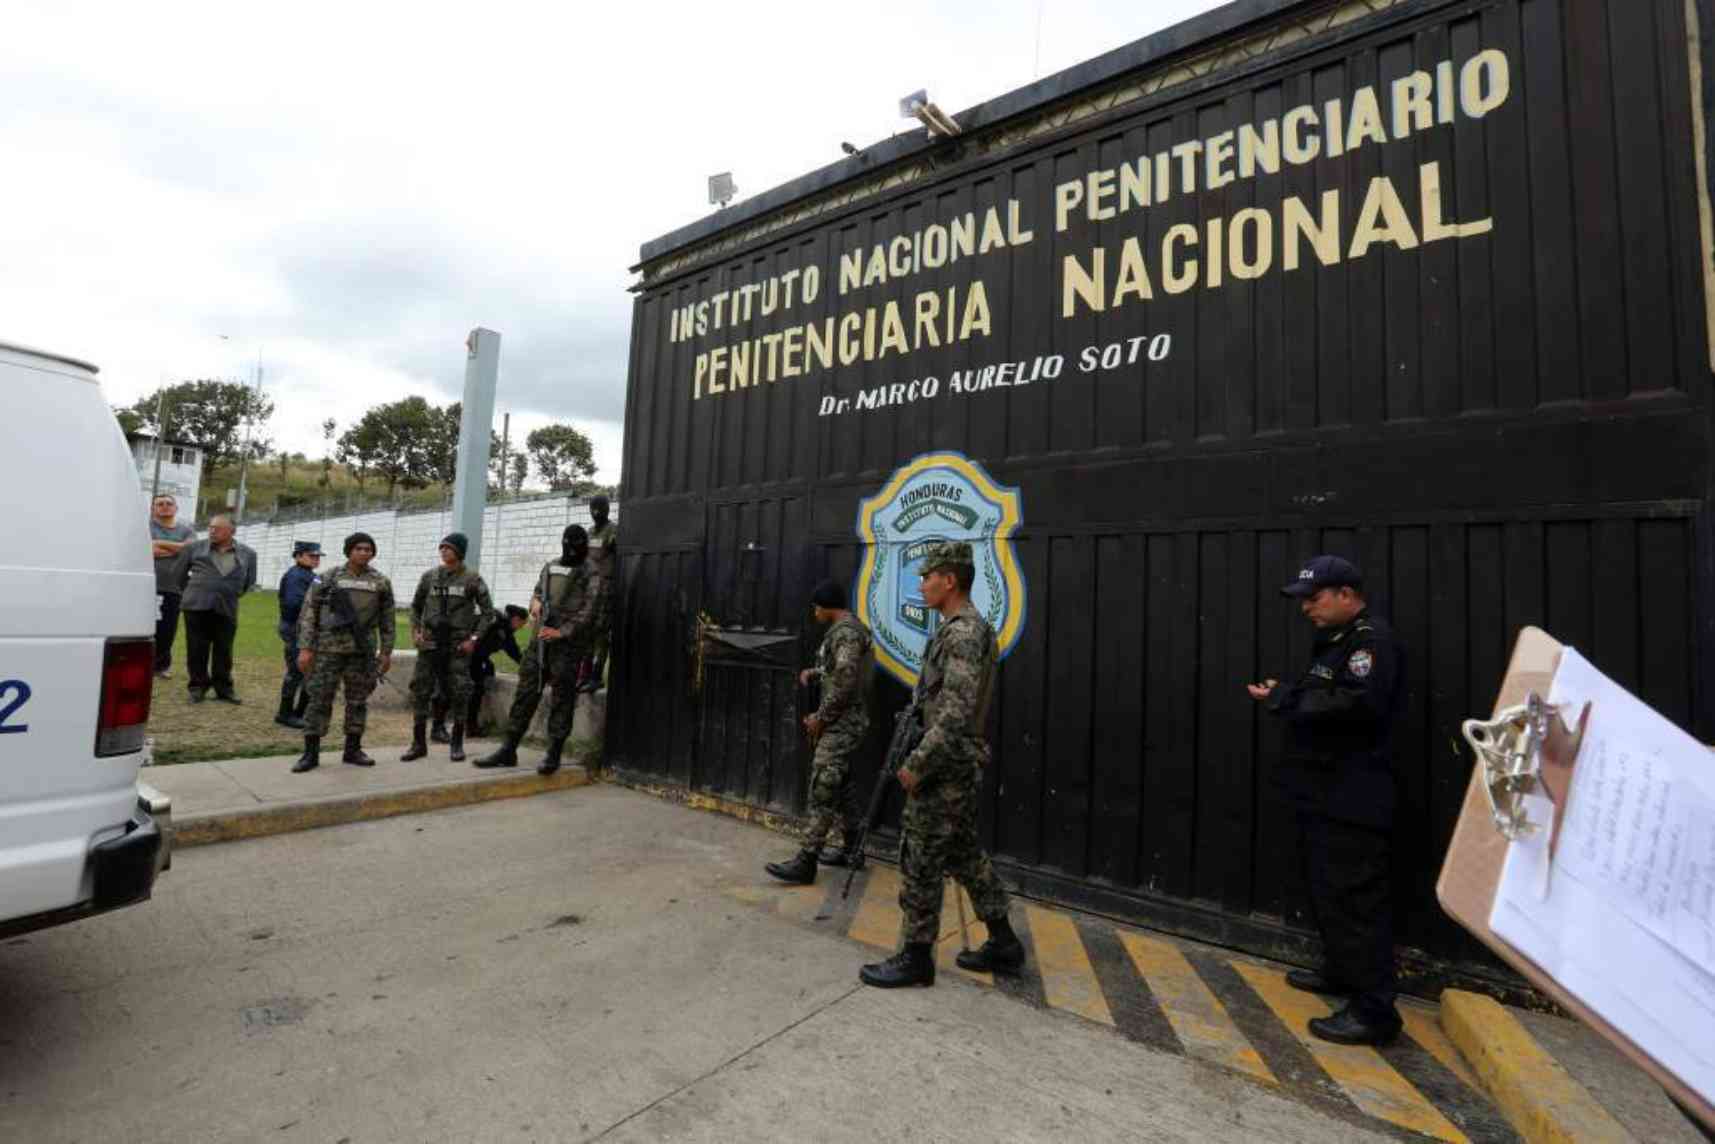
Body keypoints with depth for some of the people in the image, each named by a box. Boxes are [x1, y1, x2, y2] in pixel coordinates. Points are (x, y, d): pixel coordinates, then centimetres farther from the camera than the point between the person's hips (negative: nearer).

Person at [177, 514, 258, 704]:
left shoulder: (247, 554, 8)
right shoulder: (196, 548, 5)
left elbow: (249, 582, 17)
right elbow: (180, 573, 14)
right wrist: (189, 591, 15)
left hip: (226, 609, 0)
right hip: (196, 606, 0)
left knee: (223, 652, 6)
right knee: (196, 650, 4)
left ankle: (224, 688, 16)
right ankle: (198, 686, 17)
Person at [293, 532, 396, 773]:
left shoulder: (381, 582, 5)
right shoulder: (327, 579, 1)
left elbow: (387, 620, 8)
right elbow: (308, 613, 1)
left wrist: (386, 652, 5)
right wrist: (305, 648, -6)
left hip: (362, 651, 2)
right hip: (329, 648, -2)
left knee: (358, 701, 8)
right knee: (319, 699, 0)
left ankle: (353, 750, 19)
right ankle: (311, 753, 9)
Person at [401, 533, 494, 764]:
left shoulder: (472, 579, -2)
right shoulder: (429, 576, 7)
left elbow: (487, 611, -1)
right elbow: (416, 606, 17)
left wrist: (474, 638, -8)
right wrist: (415, 631, 4)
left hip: (458, 646, -3)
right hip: (429, 644, 3)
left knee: (459, 694, 0)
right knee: (420, 691, 2)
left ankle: (457, 744, 13)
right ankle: (419, 743, 14)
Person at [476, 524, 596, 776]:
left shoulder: (591, 572, -4)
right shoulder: (550, 566, 16)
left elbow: (590, 609, -11)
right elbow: (537, 592, 25)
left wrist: (562, 632, -15)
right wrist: (535, 602, 1)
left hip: (569, 643, -6)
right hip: (541, 639, 6)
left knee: (561, 699, 0)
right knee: (526, 693, 7)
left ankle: (554, 754, 9)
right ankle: (508, 750, 14)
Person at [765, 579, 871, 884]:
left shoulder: (845, 630, -17)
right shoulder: (851, 628, 16)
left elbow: (845, 680, -24)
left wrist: (820, 717, -16)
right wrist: (814, 672, 14)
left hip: (842, 724, -11)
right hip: (845, 722, 11)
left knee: (822, 789, -9)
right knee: (839, 787, 17)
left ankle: (806, 862, -6)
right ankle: (852, 850, 26)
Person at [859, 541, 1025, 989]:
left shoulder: (962, 633, -20)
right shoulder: (967, 629, 12)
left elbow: (955, 714, -26)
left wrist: (917, 764, -20)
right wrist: (922, 758, 19)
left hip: (944, 768, -10)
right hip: (959, 766, 10)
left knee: (920, 860, 2)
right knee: (965, 854, 18)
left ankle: (916, 957, 15)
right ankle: (1003, 944, 29)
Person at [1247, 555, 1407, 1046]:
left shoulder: (1372, 640, -15)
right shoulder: (1336, 639, 17)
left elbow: (1357, 705, -29)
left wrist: (1286, 698, -20)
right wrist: (1286, 697, 4)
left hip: (1351, 801, -10)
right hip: (1325, 793, 10)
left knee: (1353, 900, -5)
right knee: (1326, 892, 20)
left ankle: (1372, 1010, 4)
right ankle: (1341, 972, 35)